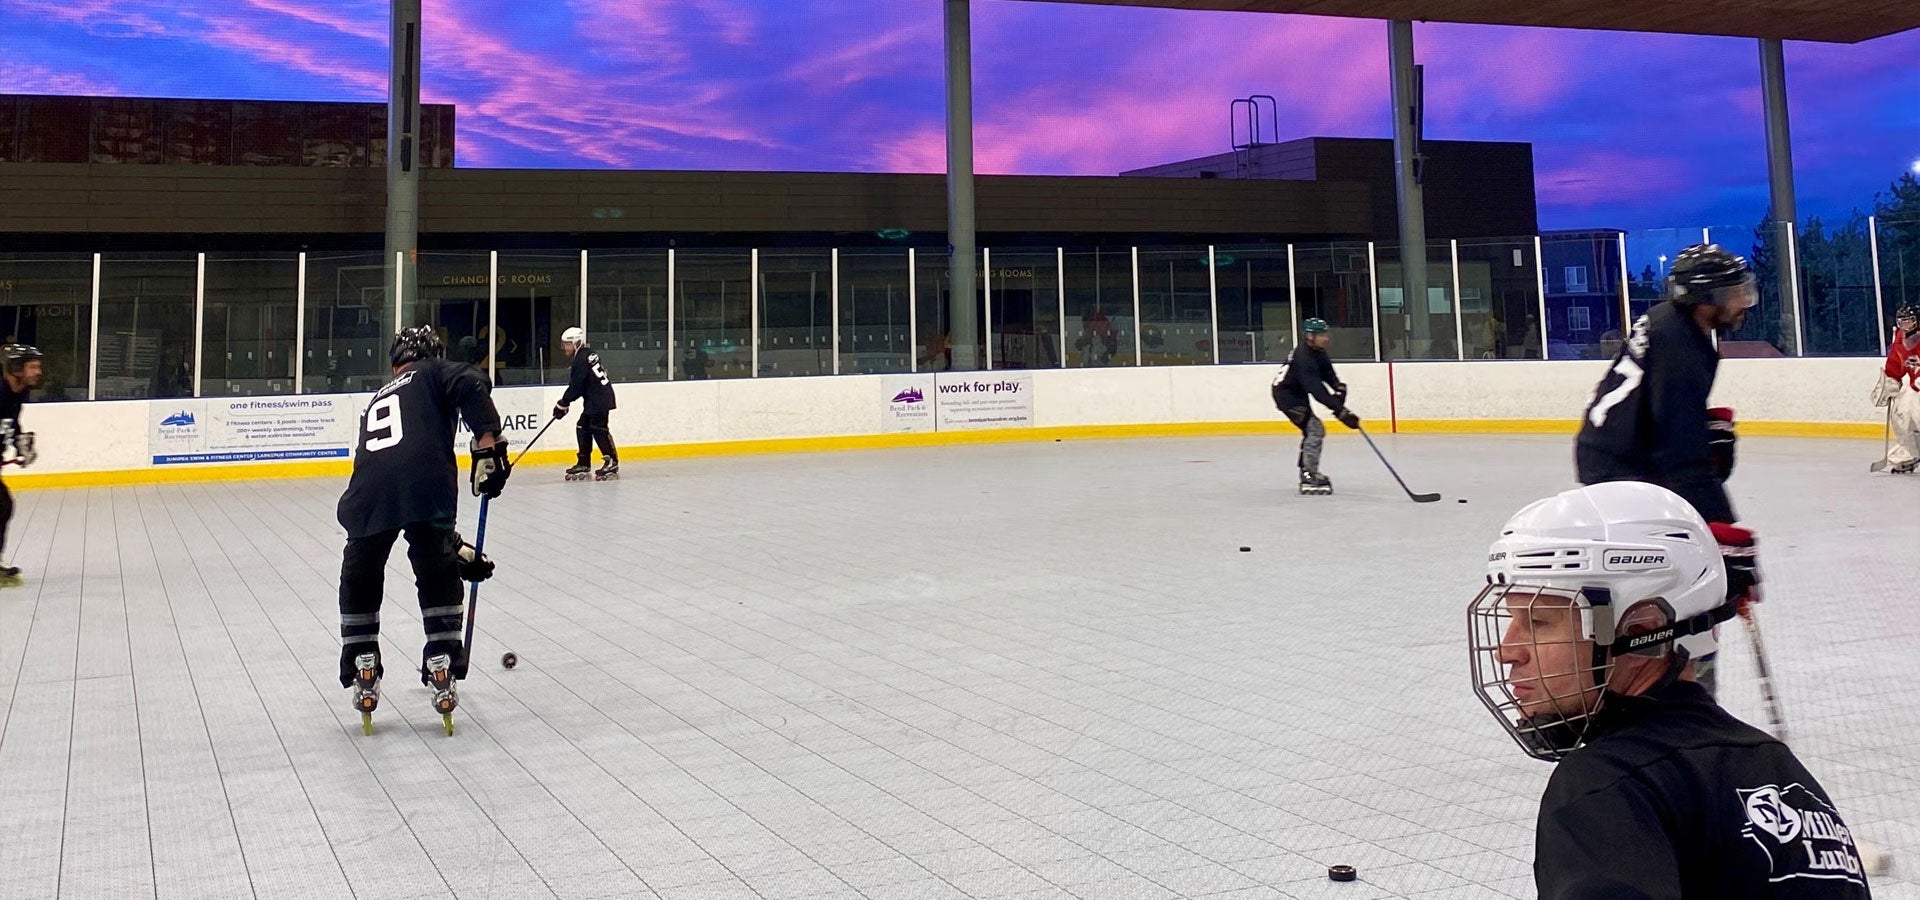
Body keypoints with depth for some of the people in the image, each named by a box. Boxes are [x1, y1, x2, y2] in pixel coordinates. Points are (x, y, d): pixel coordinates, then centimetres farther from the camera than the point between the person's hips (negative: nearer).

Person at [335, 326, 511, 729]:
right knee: (439, 578, 19)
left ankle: (363, 674, 27)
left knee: (360, 580, 28)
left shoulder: (376, 403, 40)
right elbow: (472, 386, -3)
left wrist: (456, 547, 40)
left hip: (369, 498, 4)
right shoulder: (434, 374, 24)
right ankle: (442, 673, 16)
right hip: (424, 487, -4)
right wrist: (488, 446, -8)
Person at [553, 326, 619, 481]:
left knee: (599, 429, -12)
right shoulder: (588, 354, 16)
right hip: (594, 400, 11)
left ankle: (612, 462, -10)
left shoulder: (582, 359, -15)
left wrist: (562, 404, -8)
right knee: (583, 427, 11)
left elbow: (576, 386, -16)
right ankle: (583, 463, 15)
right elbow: (578, 385, 22)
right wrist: (565, 402, 21)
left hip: (600, 399, -11)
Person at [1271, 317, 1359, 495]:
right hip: (1285, 394, -10)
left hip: (1297, 394, 10)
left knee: (1312, 430, 18)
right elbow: (1317, 390, -38)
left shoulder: (1317, 351, -1)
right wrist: (1341, 411, -42)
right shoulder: (1304, 358, -31)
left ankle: (1308, 473, 31)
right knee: (1314, 429, -18)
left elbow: (1327, 373, 12)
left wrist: (1339, 387, -7)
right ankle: (1309, 477, -17)